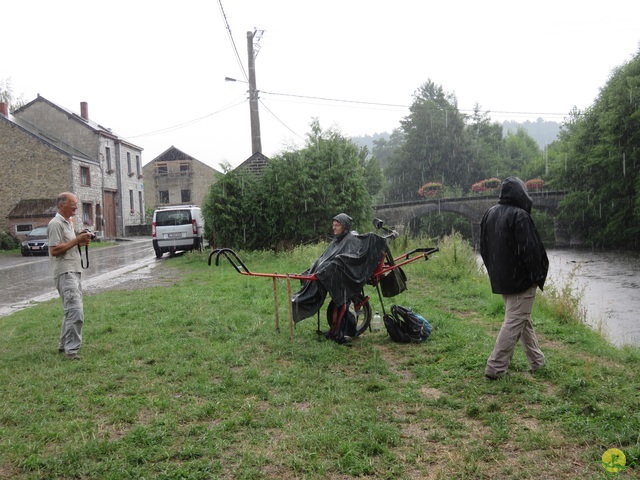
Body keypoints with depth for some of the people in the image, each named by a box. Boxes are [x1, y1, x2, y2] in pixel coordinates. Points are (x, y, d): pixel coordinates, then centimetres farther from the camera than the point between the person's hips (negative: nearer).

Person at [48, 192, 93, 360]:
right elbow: (54, 250, -19)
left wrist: (82, 242, 7)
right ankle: (71, 349, -10)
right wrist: (76, 240, -18)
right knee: (76, 311, -15)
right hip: (65, 273, -10)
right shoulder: (56, 223, -12)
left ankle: (64, 345, 25)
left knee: (71, 310, 15)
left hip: (74, 271, 10)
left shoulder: (70, 222, 17)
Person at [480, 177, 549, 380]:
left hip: (500, 279, 8)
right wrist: (537, 276, -9)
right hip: (521, 279, -8)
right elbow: (529, 249, -20)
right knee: (514, 322, -1)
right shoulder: (519, 215, -18)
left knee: (524, 319, 19)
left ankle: (537, 361, 30)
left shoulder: (490, 214, 7)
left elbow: (483, 247, 13)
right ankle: (495, 367, -2)